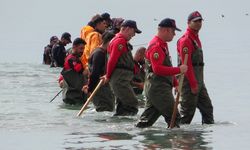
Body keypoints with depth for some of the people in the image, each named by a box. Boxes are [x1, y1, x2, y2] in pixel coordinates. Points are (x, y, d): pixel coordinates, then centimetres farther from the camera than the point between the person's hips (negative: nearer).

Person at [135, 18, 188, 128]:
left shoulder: (163, 45, 20)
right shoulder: (156, 46, -15)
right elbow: (158, 69, -25)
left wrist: (175, 83, 22)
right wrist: (179, 70, -23)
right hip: (158, 88, -11)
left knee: (148, 117, 11)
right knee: (173, 116, -9)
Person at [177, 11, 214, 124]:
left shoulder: (196, 38, 18)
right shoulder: (185, 40, -14)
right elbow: (186, 64, -20)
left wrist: (199, 82, 19)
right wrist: (193, 84, -22)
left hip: (199, 81, 10)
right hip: (189, 81, -10)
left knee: (207, 107, 11)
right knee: (188, 110, -7)